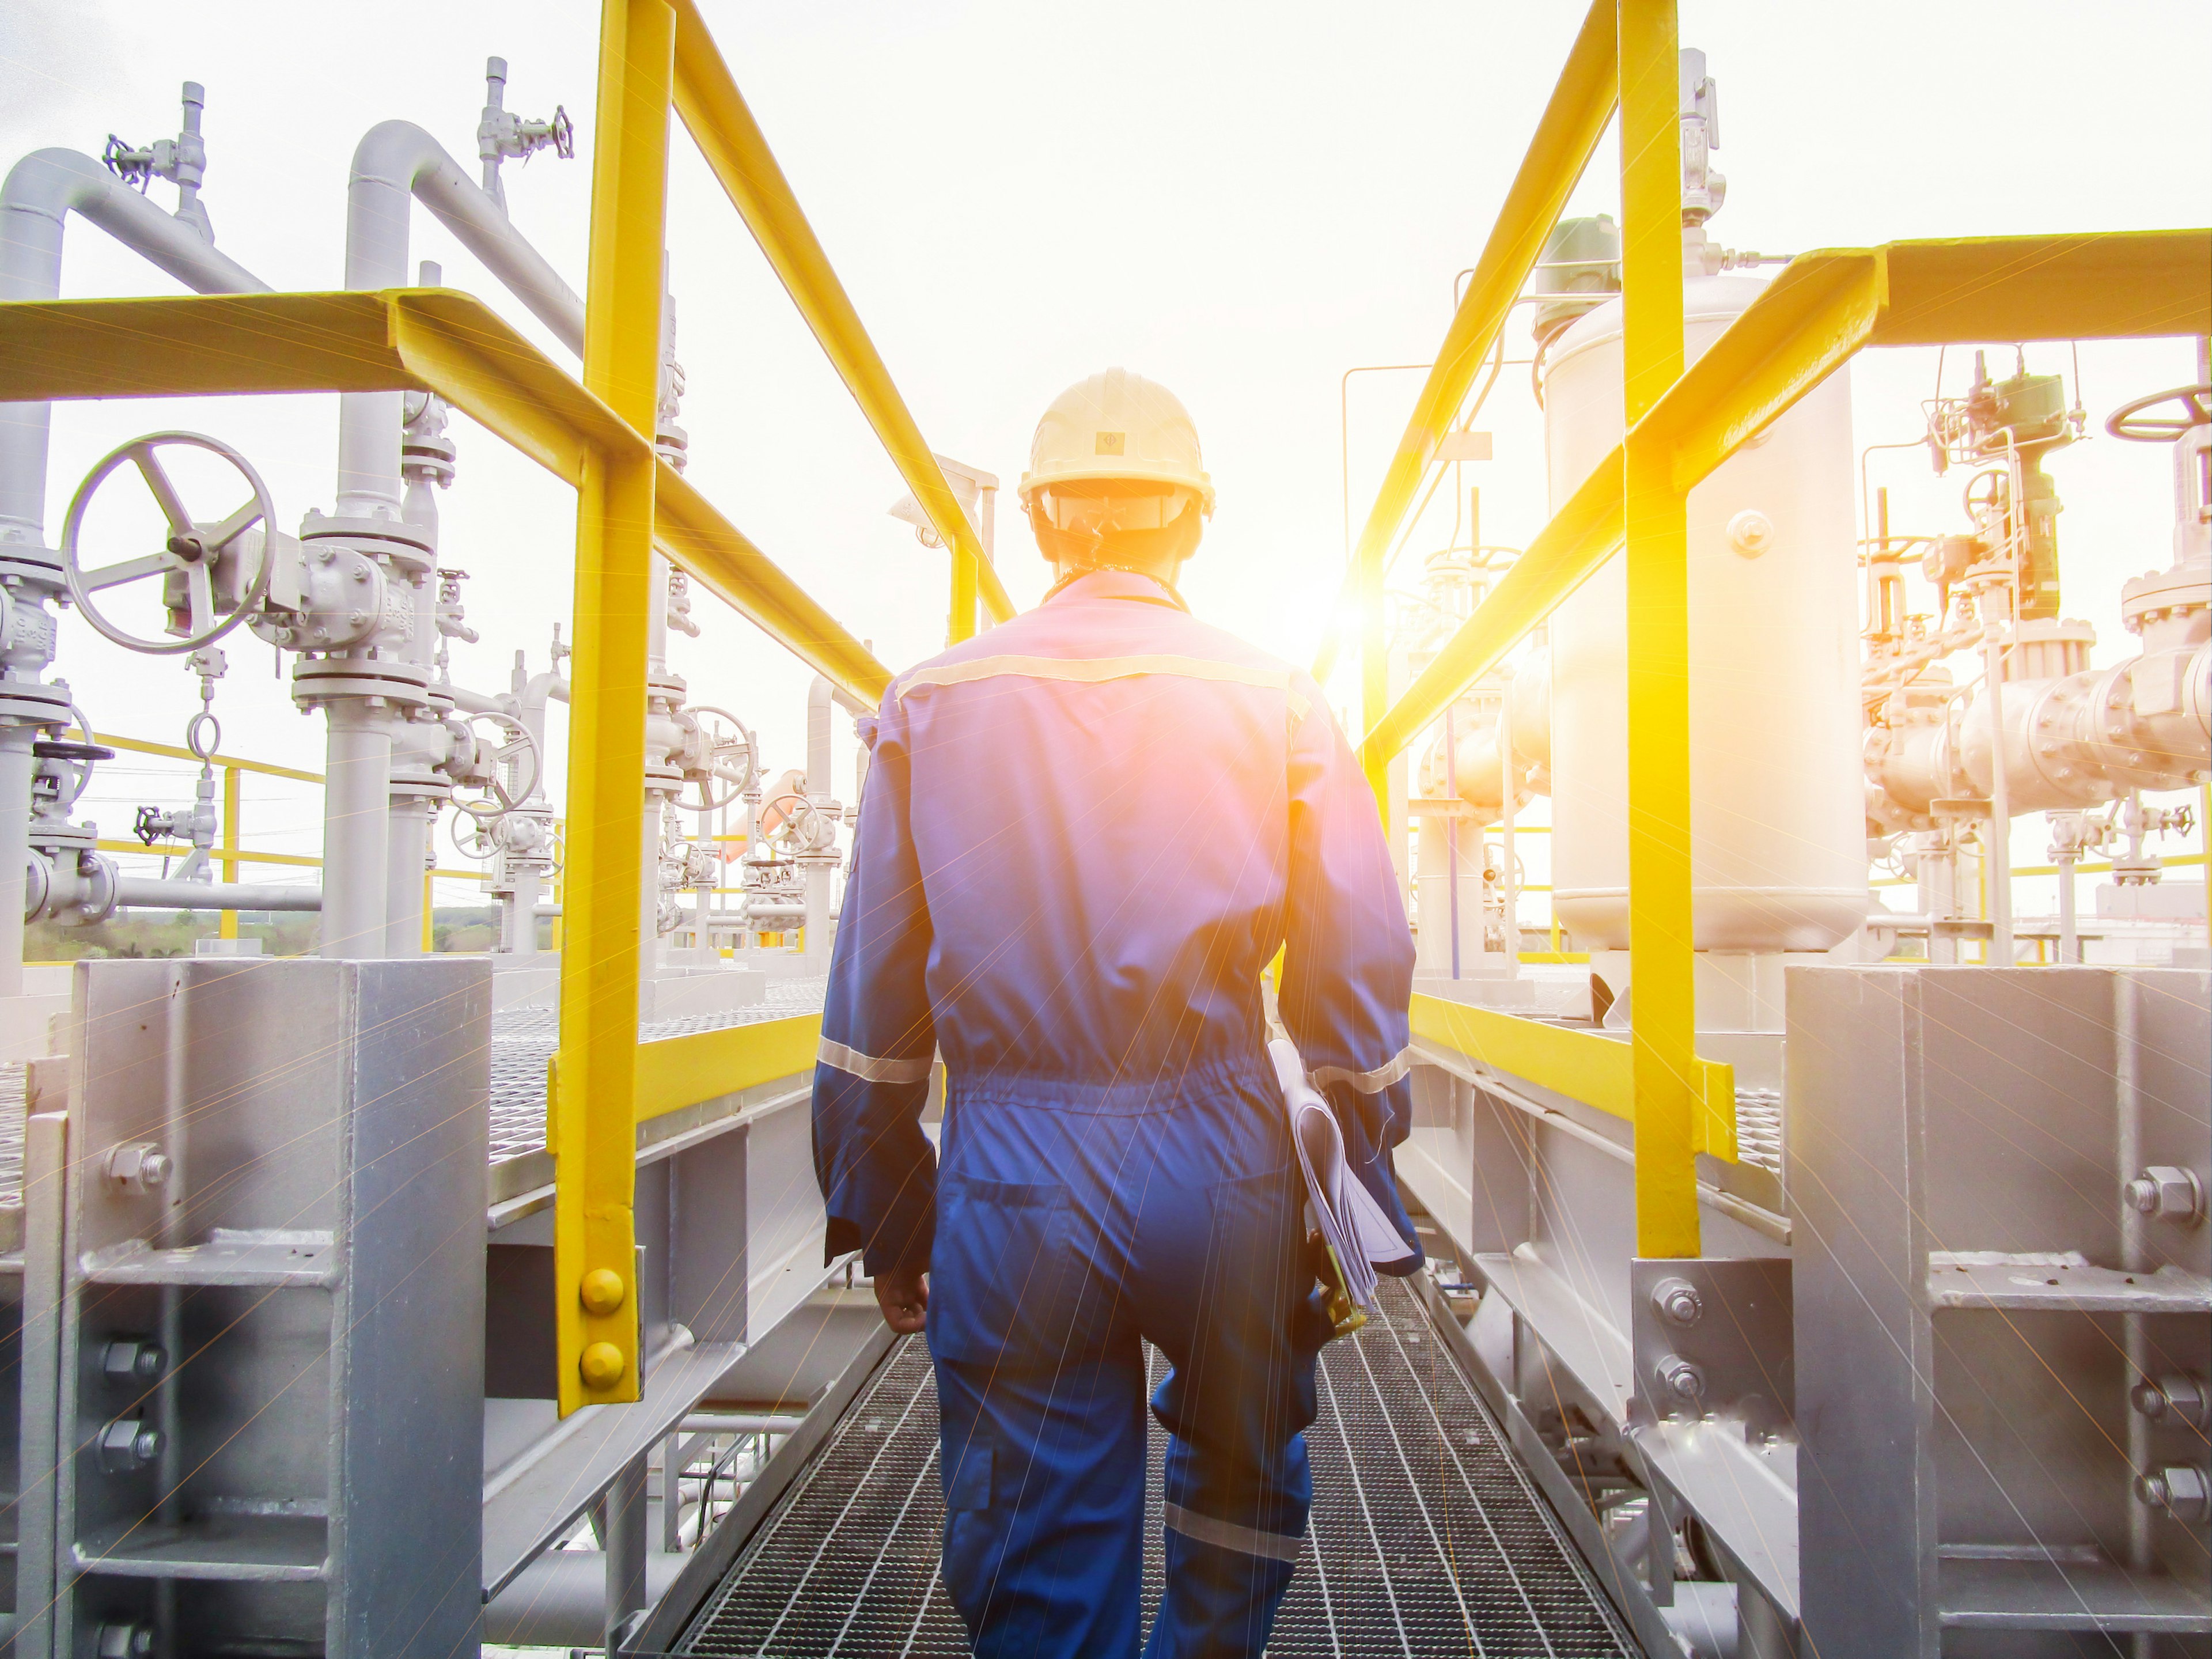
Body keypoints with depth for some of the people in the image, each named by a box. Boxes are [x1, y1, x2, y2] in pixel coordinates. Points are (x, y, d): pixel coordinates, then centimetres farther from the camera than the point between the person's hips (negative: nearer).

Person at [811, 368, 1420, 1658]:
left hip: (1011, 1177, 1)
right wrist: (1366, 1203, 9)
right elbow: (1361, 971, -1)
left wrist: (881, 1218, 13)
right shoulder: (1277, 701, 1)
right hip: (1219, 1161, 0)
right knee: (1241, 1484, 26)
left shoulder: (933, 702, 3)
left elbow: (874, 990, 4)